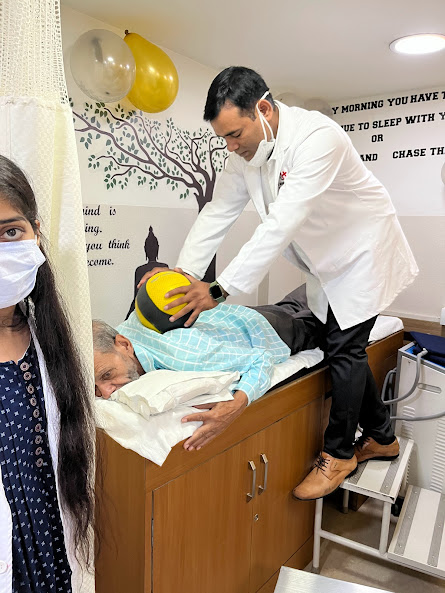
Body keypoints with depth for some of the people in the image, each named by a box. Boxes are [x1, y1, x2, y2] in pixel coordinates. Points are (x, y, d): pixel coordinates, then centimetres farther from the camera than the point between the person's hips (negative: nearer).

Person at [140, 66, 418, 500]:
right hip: (326, 263, 7)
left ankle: (338, 454, 14)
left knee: (345, 349, -5)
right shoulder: (246, 151, -7)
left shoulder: (317, 137, -32)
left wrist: (219, 289, -39)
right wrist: (183, 272, -17)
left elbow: (281, 226, -39)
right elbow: (217, 213, -6)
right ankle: (382, 437, 29)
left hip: (363, 253, -7)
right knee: (338, 346, 10)